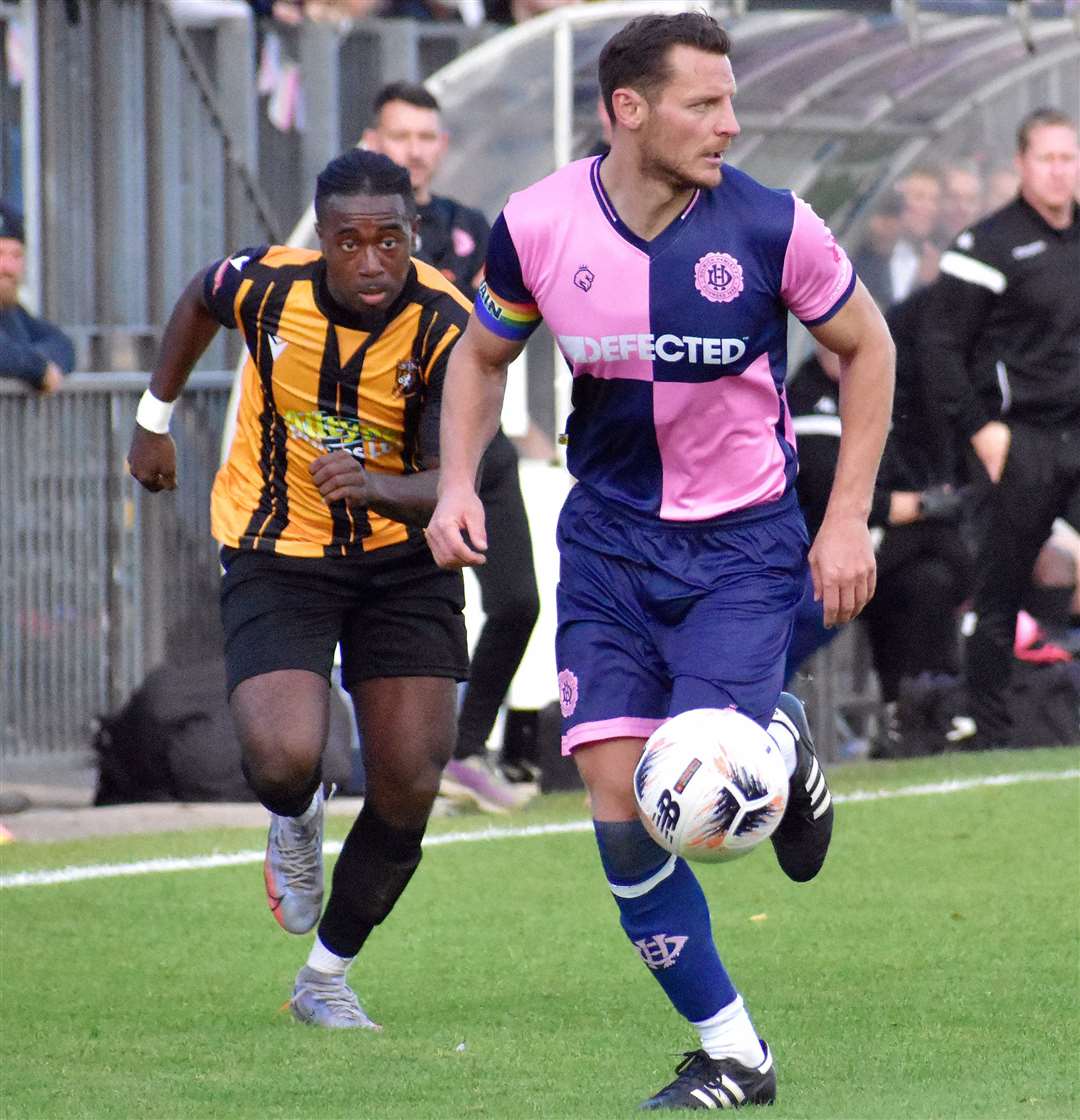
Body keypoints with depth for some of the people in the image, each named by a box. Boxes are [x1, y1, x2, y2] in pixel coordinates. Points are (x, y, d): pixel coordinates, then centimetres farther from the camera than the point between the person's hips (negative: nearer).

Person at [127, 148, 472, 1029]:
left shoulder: (446, 327, -21)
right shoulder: (267, 285, -17)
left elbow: (452, 485, -25)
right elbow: (199, 301, 9)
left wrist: (371, 486, -46)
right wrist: (154, 419, 18)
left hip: (402, 559, 1)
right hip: (277, 559, -1)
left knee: (409, 787, -4)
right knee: (285, 758, -23)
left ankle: (327, 977, 18)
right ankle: (296, 822, 17)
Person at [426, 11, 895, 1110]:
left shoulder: (770, 226, -15)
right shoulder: (537, 225, -10)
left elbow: (865, 348, 1)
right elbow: (482, 354, 10)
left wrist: (848, 519, -4)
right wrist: (456, 481, -5)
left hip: (745, 536, -2)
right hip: (609, 534, 2)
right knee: (617, 799, -7)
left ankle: (785, 752, 22)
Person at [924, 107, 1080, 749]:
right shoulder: (989, 246, -5)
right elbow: (944, 342, -6)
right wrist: (979, 428, -11)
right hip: (1019, 441, -5)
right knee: (1000, 592, 0)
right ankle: (990, 736, 8)